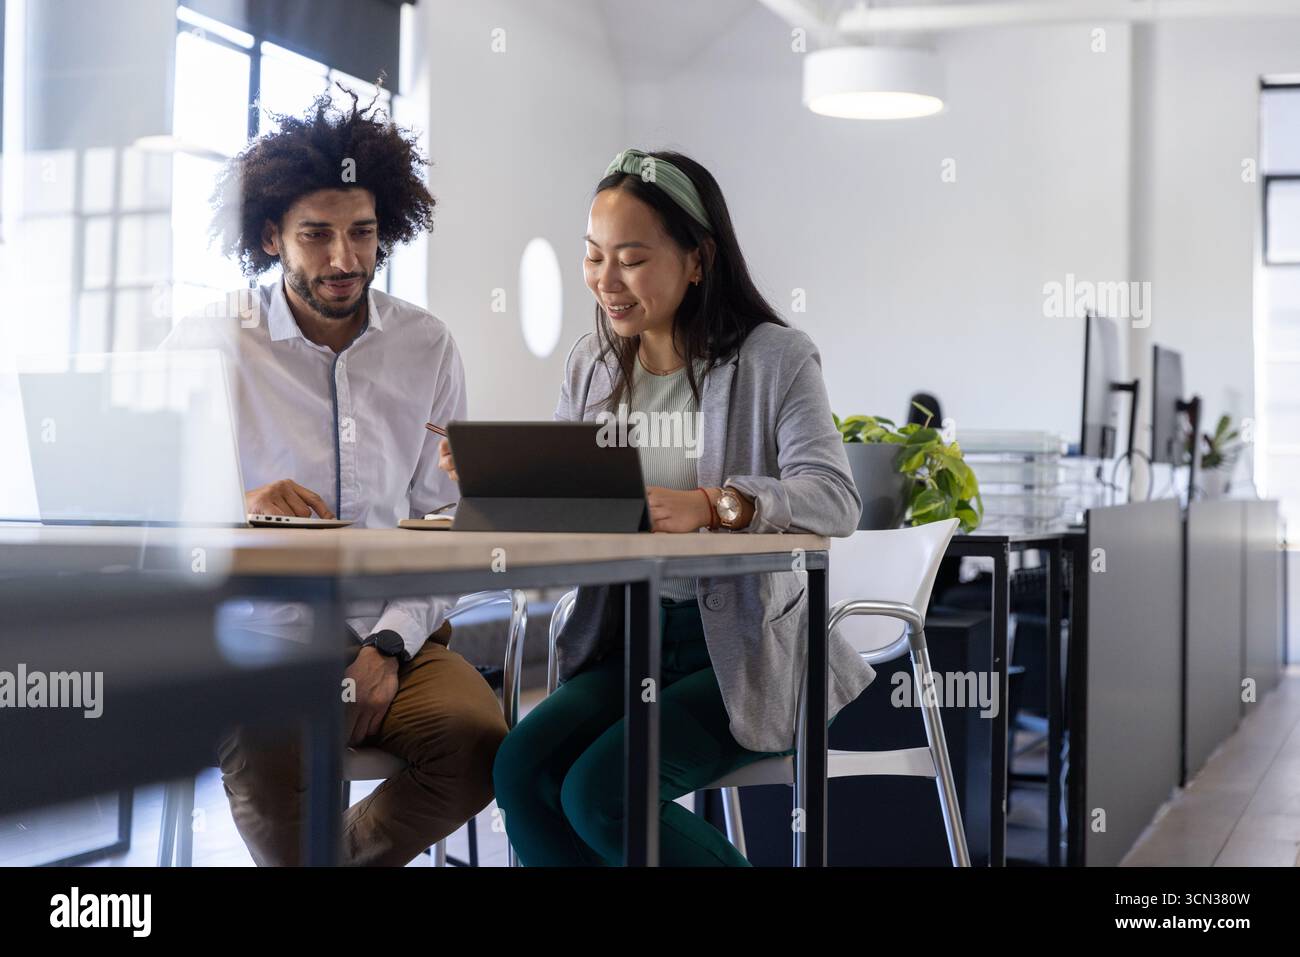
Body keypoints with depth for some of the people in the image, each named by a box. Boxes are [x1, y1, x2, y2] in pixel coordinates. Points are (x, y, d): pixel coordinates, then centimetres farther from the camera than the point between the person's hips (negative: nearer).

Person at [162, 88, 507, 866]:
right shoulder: (208, 342, 3)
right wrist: (241, 506, -26)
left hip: (394, 636, 3)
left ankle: (342, 851, 2)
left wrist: (390, 644, -10)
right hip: (257, 636, -3)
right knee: (271, 771, -35)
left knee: (480, 739, -27)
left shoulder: (426, 347, 10)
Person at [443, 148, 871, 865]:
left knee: (602, 793, -24)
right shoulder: (591, 365, 10)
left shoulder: (774, 358, -7)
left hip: (741, 649, -5)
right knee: (522, 772, -20)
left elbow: (834, 497, -21)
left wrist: (710, 505, -38)